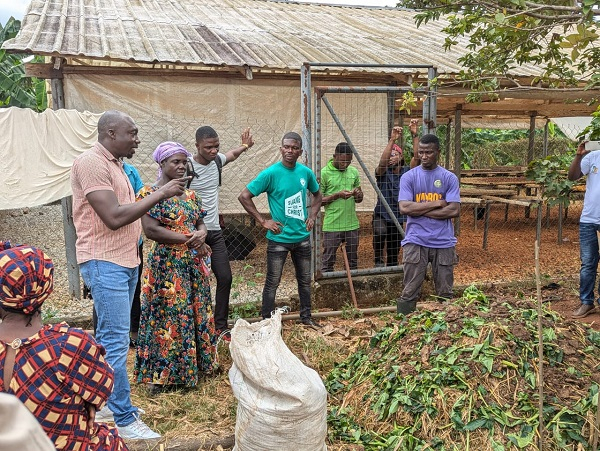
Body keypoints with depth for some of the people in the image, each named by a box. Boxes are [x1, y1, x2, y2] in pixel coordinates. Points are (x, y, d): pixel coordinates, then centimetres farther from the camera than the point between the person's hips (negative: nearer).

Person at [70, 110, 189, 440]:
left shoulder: (114, 164, 15)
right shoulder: (91, 163, -14)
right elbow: (114, 217, -22)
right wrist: (160, 194, -17)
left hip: (125, 261, 10)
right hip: (104, 264, -10)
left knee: (111, 339, 15)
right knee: (115, 341, -5)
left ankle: (108, 403, 26)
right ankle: (123, 419, 4)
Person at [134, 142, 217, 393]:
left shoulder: (190, 195, 13)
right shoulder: (149, 194, -8)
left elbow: (201, 223, 14)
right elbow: (151, 230, -19)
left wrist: (201, 235, -11)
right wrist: (189, 239, -17)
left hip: (194, 264, 7)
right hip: (167, 266, -7)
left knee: (195, 314, 12)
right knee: (168, 318, -4)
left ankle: (192, 367, 26)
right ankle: (160, 376, 8)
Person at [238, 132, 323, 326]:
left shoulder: (306, 172, 0)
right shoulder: (271, 173, -14)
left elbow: (317, 195, 19)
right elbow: (243, 196, -14)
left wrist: (312, 216, 6)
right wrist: (263, 221, -14)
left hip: (302, 237, 5)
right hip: (279, 238, -5)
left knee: (305, 279, 17)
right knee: (272, 283, 4)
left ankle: (306, 316, 34)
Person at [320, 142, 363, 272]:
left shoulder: (353, 172, 9)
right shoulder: (324, 173, -6)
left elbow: (360, 199, 16)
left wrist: (357, 194, -8)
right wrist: (337, 195, -19)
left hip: (352, 224, 5)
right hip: (332, 226, -5)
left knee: (353, 260, 14)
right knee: (328, 261, 3)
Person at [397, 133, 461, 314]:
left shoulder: (449, 178, 4)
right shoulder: (409, 177, 3)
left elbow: (454, 210, -8)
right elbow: (404, 207, -11)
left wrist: (420, 210, -9)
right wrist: (437, 204, -10)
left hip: (444, 242, 1)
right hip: (415, 241, -1)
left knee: (445, 293, 10)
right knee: (409, 292, 0)